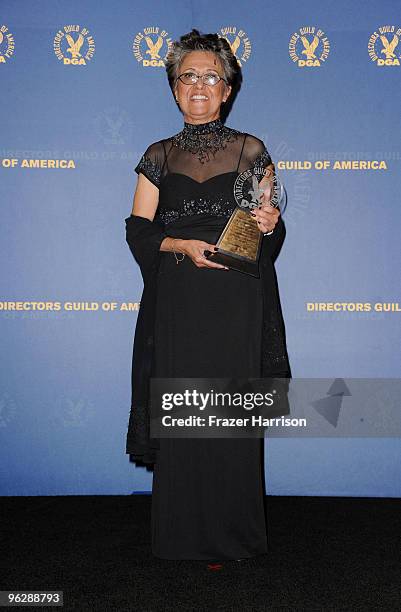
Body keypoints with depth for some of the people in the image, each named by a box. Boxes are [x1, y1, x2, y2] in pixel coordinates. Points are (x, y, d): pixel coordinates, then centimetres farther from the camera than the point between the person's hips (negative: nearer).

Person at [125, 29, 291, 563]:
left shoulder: (252, 151, 7)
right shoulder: (160, 155, 11)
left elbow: (273, 234, 9)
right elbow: (138, 231, 7)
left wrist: (270, 224, -14)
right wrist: (182, 246, -11)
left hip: (236, 302, -1)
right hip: (176, 302, 1)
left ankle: (234, 534, 18)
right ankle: (185, 535, 19)